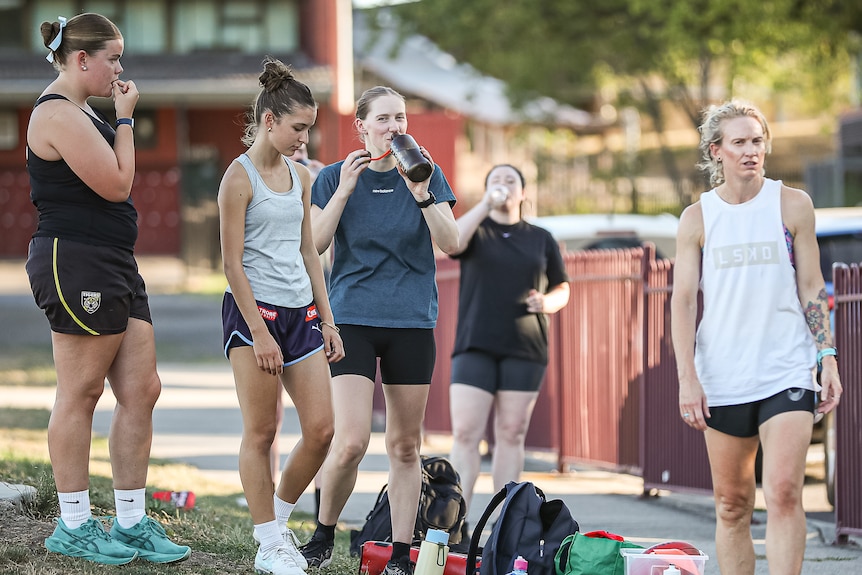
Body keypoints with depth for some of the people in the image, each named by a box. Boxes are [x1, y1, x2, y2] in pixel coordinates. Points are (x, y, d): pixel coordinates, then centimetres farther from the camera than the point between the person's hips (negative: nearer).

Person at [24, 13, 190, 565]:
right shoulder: (59, 115, -14)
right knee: (81, 394, -4)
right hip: (75, 264, -11)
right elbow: (117, 184, -15)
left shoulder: (84, 113, 20)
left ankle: (131, 523, 12)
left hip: (114, 267, 11)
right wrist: (126, 119, -8)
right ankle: (74, 526, 4)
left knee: (142, 391, 7)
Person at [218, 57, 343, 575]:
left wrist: (327, 320, 14)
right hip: (253, 310, -7)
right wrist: (259, 333, -16)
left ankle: (278, 519, 20)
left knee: (321, 429, 1)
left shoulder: (301, 177, 12)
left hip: (301, 311, 7)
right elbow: (233, 262, -12)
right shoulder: (240, 177, -9)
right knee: (261, 432, -1)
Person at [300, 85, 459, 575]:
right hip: (354, 318, -2)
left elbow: (451, 244, -4)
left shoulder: (428, 175, 5)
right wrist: (345, 190, -13)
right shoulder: (335, 177, 3)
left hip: (413, 321, 2)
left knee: (405, 446, 4)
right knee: (351, 442, -14)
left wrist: (422, 194, -18)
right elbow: (313, 245, -5)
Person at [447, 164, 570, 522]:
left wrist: (547, 302, -5)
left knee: (511, 435, 1)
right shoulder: (476, 231, 8)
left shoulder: (541, 240, 14)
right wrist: (486, 205, -18)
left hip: (524, 349, 1)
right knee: (465, 434, -10)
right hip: (476, 346, -1)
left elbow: (562, 289, 17)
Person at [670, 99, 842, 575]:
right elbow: (683, 299, 3)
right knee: (731, 504, 5)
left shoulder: (793, 206, 3)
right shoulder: (697, 218, 4)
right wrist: (687, 377, -6)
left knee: (784, 492, -15)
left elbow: (811, 287, 7)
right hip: (722, 378, 1)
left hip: (787, 371, -1)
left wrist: (827, 357, 0)